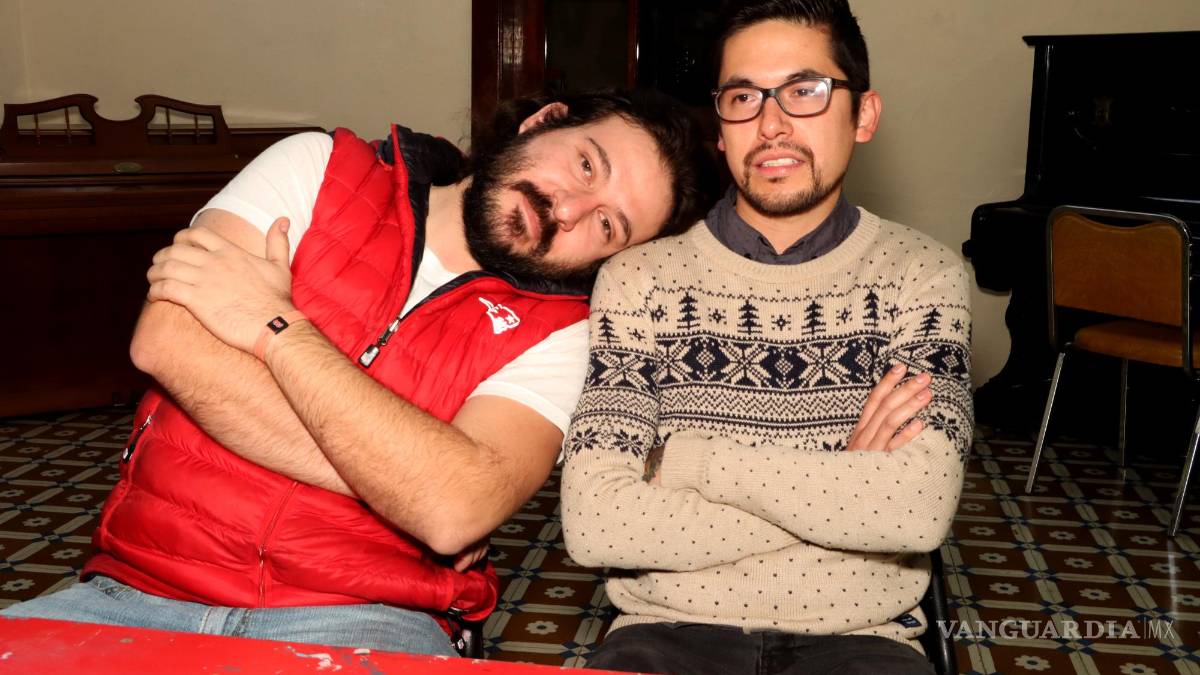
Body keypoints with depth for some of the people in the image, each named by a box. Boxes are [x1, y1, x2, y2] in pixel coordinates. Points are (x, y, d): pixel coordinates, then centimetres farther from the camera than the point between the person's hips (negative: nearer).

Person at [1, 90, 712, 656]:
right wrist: (393, 475, -12)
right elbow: (163, 341, -9)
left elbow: (453, 509, -18)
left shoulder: (554, 332, -1)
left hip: (361, 617, -1)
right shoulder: (318, 168, 4)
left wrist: (273, 325, -12)